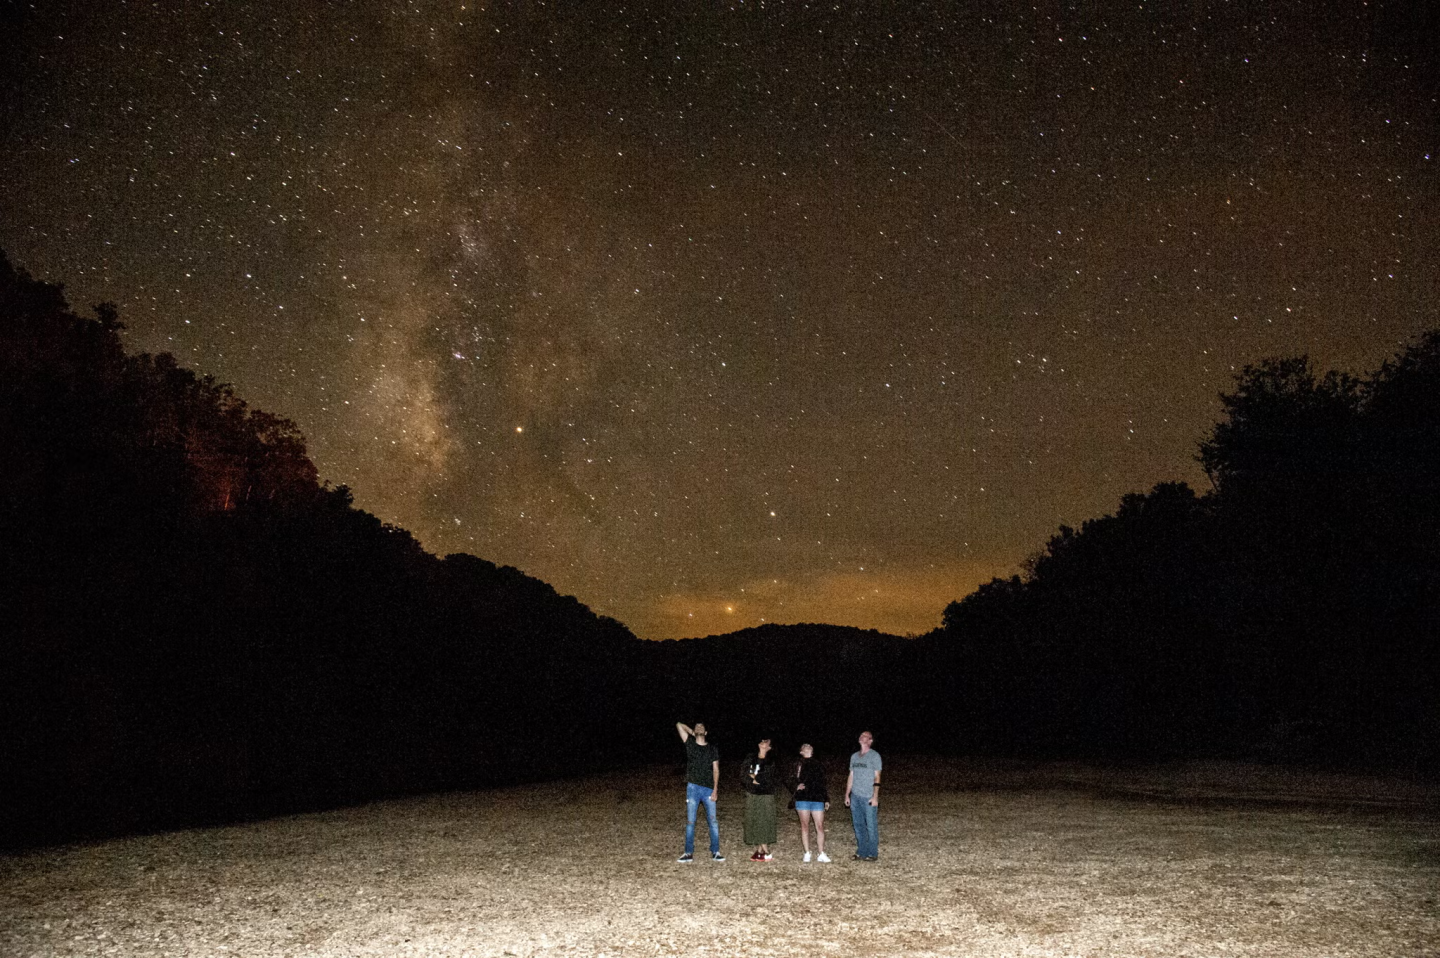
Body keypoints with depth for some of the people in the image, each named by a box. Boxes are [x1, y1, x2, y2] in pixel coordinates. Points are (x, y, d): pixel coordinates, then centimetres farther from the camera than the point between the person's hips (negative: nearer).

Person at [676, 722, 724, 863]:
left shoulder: (713, 749, 9)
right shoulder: (690, 744, 7)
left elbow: (716, 769, 5)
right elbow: (679, 725, 7)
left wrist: (715, 789, -4)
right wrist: (693, 733, 17)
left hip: (709, 789, 0)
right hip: (693, 788, 0)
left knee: (713, 821, -2)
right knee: (690, 821, 0)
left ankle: (715, 852, 4)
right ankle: (689, 853, 4)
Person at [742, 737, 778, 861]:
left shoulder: (770, 762, 1)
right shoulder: (750, 760, 11)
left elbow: (767, 778, -10)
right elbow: (746, 777, 3)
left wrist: (754, 776, -2)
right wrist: (757, 780, -12)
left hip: (766, 795, -3)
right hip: (751, 795, 3)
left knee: (764, 822, -9)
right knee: (753, 822, 0)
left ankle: (763, 851, -7)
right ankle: (759, 850, 4)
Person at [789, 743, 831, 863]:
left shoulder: (819, 766, 16)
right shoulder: (798, 765, 5)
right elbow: (792, 782, 2)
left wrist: (827, 799, 17)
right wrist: (796, 787, -20)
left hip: (818, 799, 2)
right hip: (803, 799, -2)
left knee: (820, 827, -2)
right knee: (805, 826, 3)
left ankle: (821, 854, 4)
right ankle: (807, 854, 10)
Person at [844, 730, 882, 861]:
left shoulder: (874, 756, -3)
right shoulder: (854, 756, 14)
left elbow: (877, 777, -7)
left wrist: (875, 796, -13)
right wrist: (847, 795, 14)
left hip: (869, 797, -6)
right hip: (855, 796, 6)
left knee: (871, 826, -2)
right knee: (858, 825, 8)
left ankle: (873, 854, 5)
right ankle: (862, 852, 17)